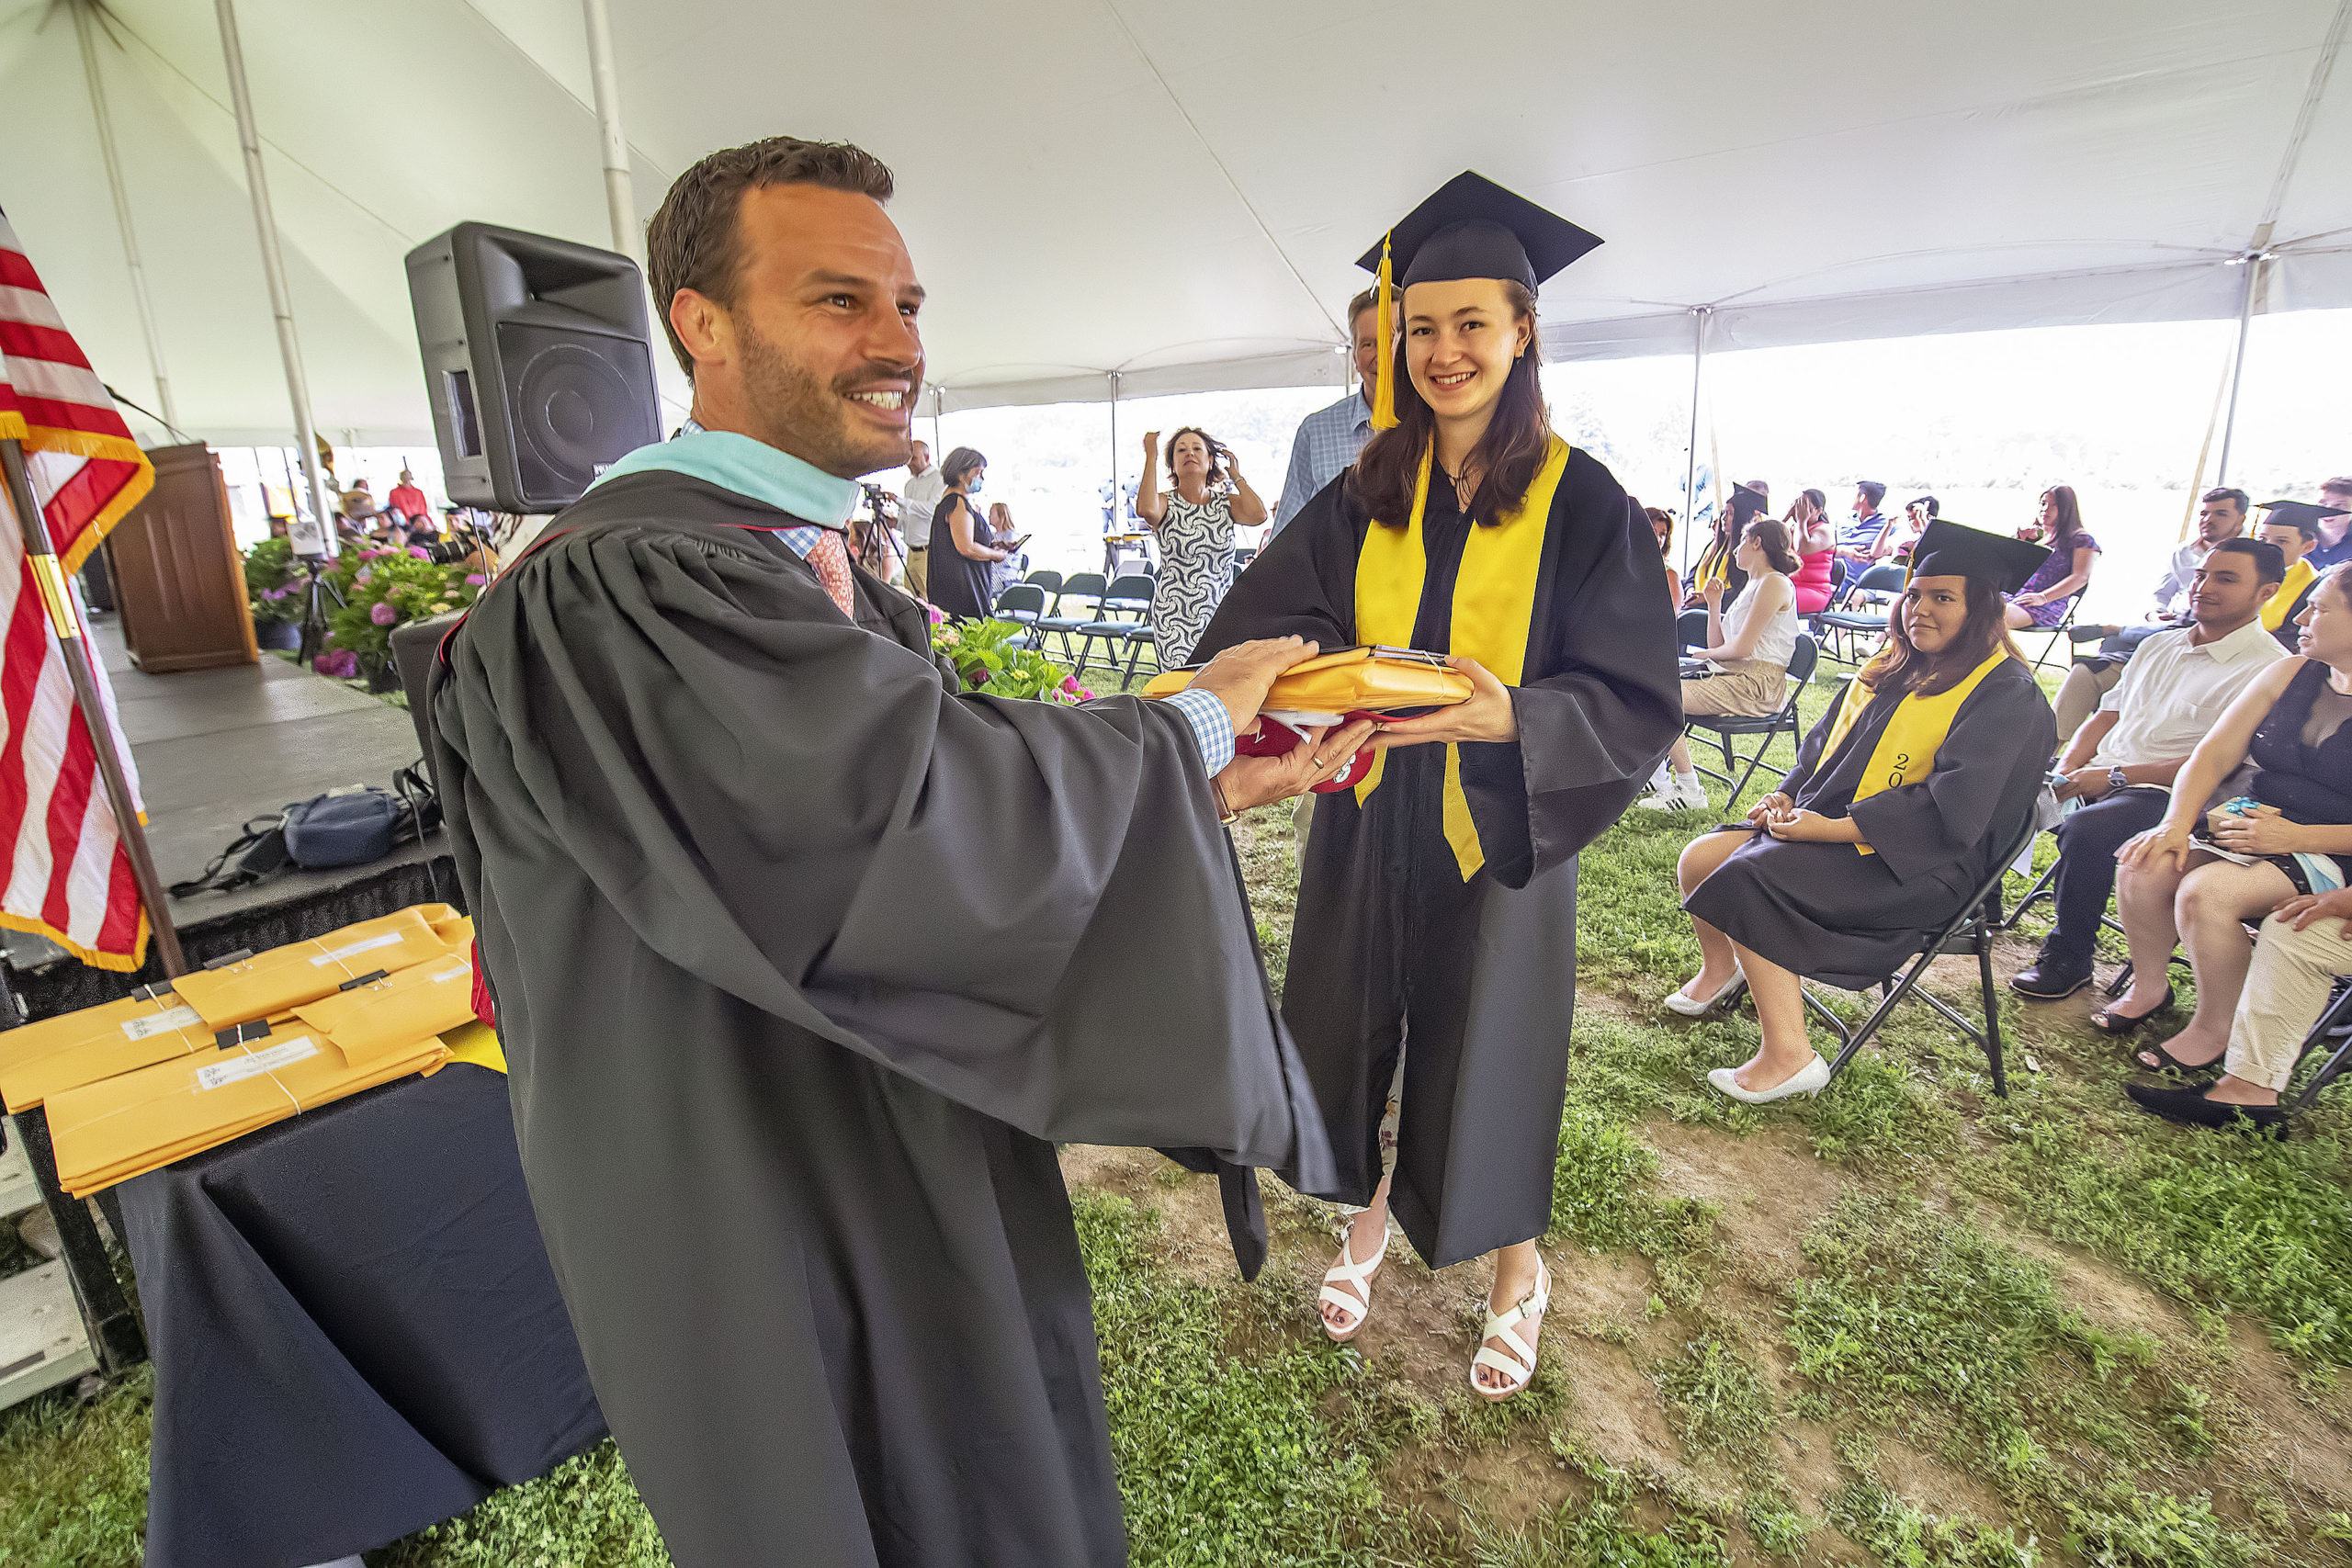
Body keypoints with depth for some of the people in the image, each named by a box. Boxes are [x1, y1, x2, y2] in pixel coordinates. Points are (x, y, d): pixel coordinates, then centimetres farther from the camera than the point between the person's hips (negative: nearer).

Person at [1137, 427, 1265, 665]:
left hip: (1221, 617, 3)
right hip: (1174, 619, -3)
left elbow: (1258, 515, -11)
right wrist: (1151, 457, -11)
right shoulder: (1165, 503, 3)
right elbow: (1146, 509, -23)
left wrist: (1236, 475, 4)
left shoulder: (1226, 503, 10)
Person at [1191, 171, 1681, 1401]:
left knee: (1489, 1041, 11)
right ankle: (1371, 1215, 43)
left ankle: (1516, 1271, 38)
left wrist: (1511, 715, -30)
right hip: (1369, 823, 3)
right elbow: (1264, 619, -4)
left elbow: (1635, 700, -11)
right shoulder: (1367, 494, 3)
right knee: (1355, 1023, 14)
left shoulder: (1581, 502, -7)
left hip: (1497, 827, -3)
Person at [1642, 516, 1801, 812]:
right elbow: (1719, 647, 18)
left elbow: (1742, 647, -15)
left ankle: (1690, 792, -18)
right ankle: (1661, 783, 0)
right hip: (1731, 676, 10)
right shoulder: (1751, 587, 24)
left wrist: (1706, 653, 2)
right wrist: (1714, 604, 14)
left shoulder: (1774, 582, -7)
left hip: (1757, 685, -10)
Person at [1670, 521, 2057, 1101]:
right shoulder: (1892, 667, 13)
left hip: (1919, 865, -8)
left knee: (1747, 879, -29)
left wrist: (1834, 827, -23)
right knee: (1700, 858, -6)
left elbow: (1953, 808, -21)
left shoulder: (2006, 694, -11)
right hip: (1833, 825, 8)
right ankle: (1721, 969, 22)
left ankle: (1788, 1057, -21)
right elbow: (1828, 743, 18)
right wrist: (1787, 796, -1)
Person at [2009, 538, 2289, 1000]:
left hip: (2166, 794, -7)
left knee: (2084, 829, -34)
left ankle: (2069, 959, -15)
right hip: (2096, 775, 7)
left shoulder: (2269, 668, -5)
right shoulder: (2158, 645, 18)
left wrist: (2115, 776, -19)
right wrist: (2067, 767, -1)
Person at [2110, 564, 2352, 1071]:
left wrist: (2297, 836, -20)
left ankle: (2214, 1029, -7)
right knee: (2142, 865, -22)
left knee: (2205, 893, -30)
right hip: (2249, 821, 5)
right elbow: (2214, 753, 3)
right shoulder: (2290, 673, 8)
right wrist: (2176, 823, -12)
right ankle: (2149, 986, 3)